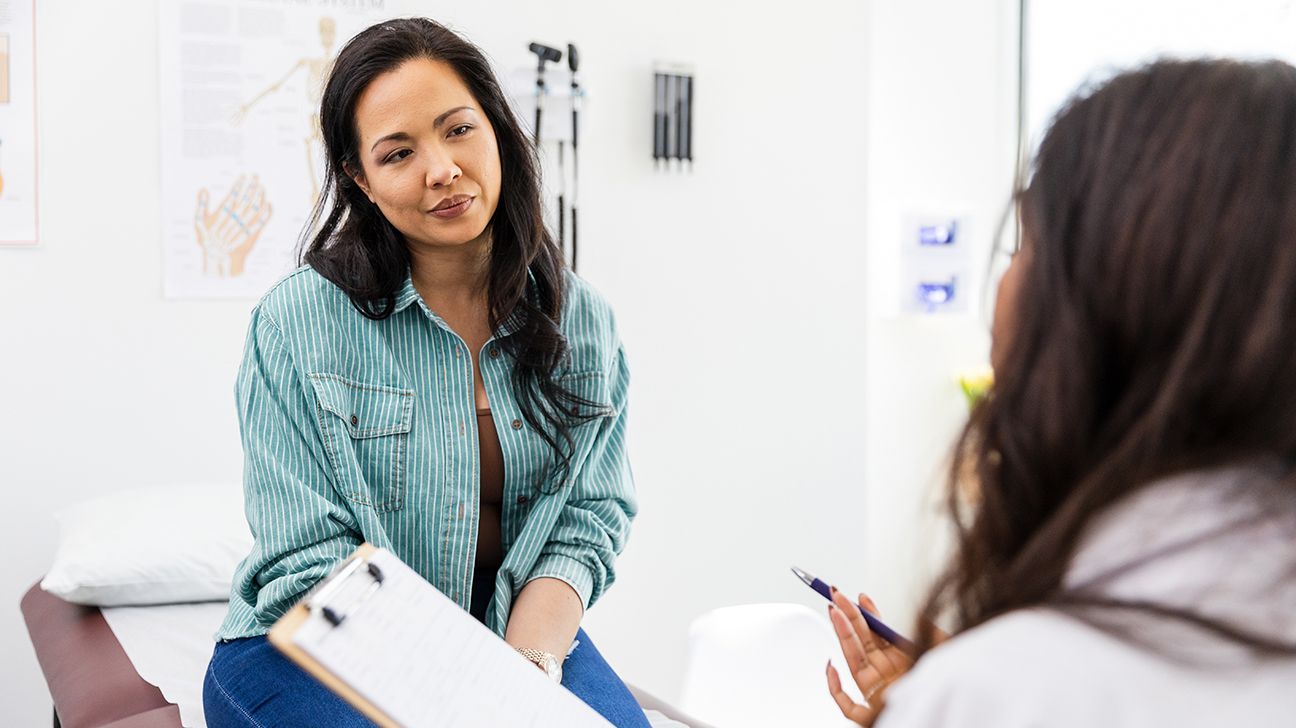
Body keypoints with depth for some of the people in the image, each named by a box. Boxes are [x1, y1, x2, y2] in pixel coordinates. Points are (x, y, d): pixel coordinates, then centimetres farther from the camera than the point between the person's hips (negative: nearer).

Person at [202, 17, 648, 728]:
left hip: (520, 624, 3)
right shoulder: (297, 323, -10)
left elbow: (590, 516, -1)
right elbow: (312, 563, -12)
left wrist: (530, 662, -19)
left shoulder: (581, 319, 1)